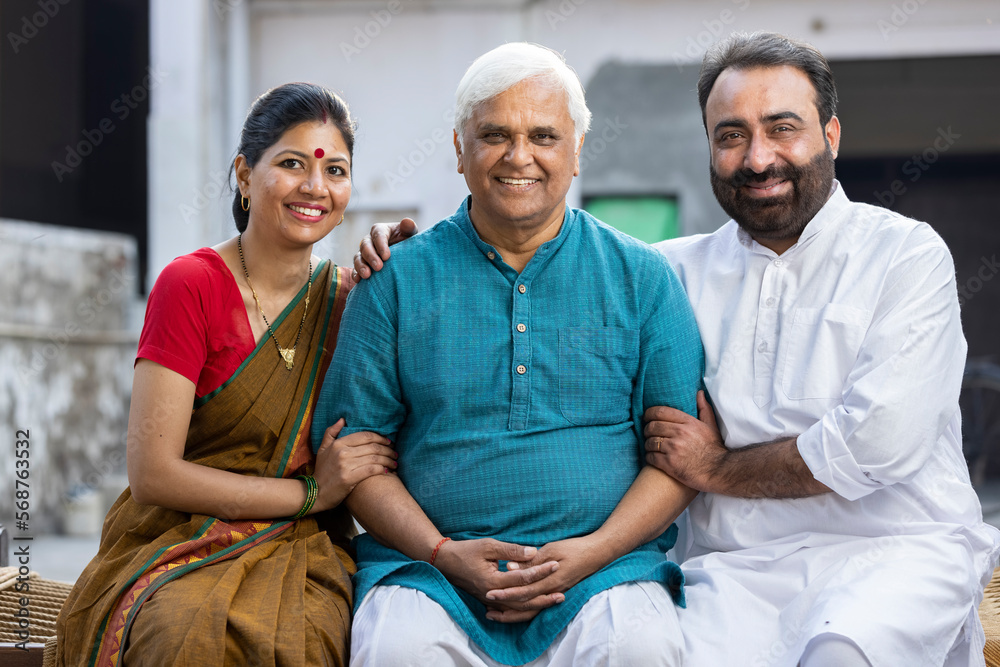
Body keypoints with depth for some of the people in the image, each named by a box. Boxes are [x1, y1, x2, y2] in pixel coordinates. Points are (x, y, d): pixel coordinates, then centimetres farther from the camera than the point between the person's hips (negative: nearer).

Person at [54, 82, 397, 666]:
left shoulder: (347, 297, 10)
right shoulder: (191, 285, -5)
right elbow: (152, 475, -10)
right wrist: (310, 491, -9)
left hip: (299, 552, 3)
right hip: (180, 543, -2)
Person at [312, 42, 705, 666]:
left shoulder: (642, 277, 9)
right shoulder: (396, 280, 9)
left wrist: (592, 551, -10)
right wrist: (443, 553, -9)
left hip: (604, 563, 0)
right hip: (429, 562, 0)